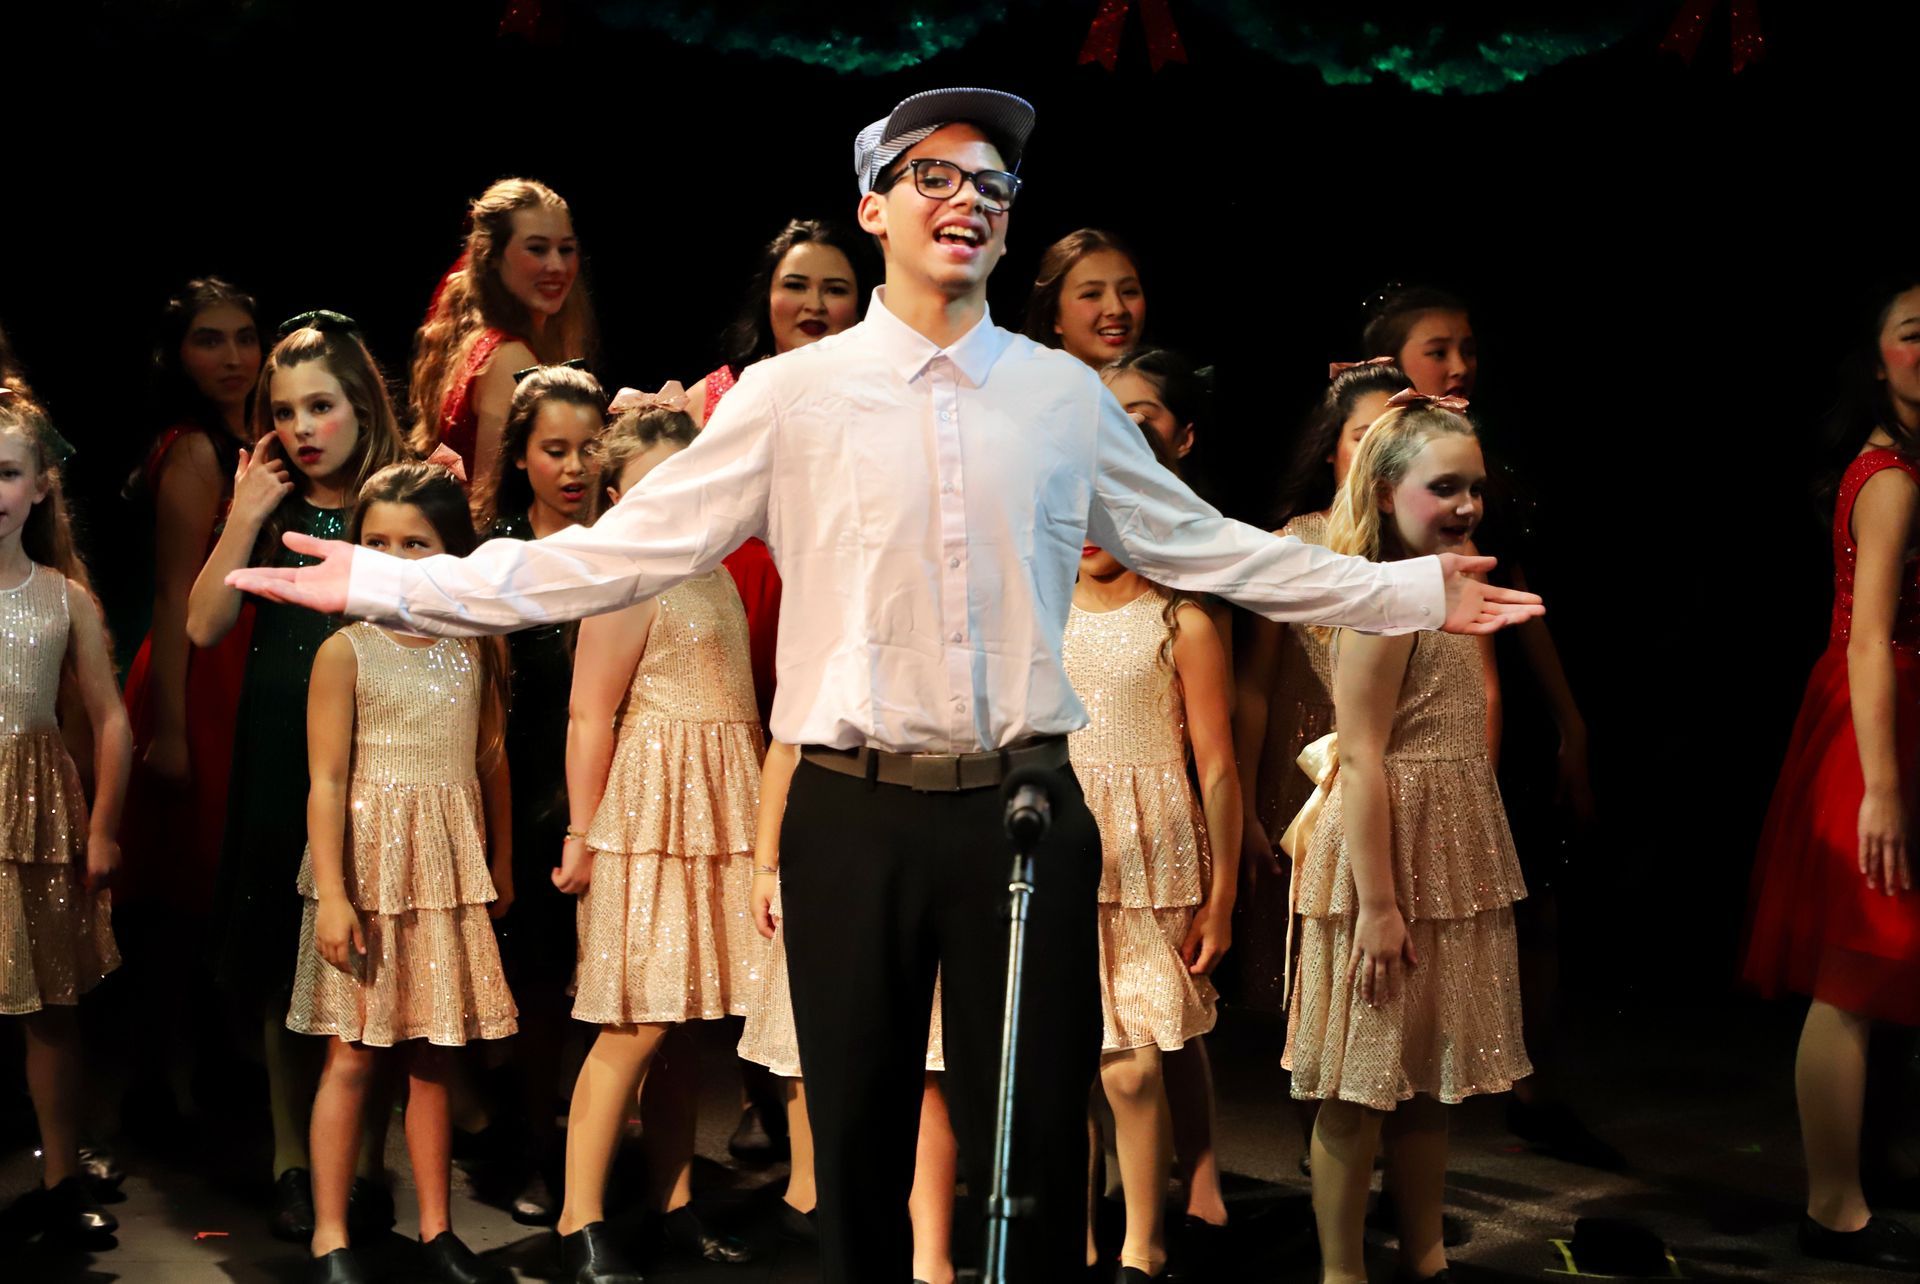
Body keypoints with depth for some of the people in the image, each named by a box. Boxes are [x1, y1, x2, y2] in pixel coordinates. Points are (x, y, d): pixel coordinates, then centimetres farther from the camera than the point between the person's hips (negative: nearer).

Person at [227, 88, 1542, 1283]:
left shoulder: (1064, 396, 8)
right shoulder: (791, 395, 1)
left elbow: (1205, 547, 15)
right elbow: (621, 552, 0)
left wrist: (1416, 592, 16)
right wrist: (390, 584, -5)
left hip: (1026, 804, 1)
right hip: (855, 809, -1)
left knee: (1038, 1144, 7)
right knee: (860, 1144, 10)